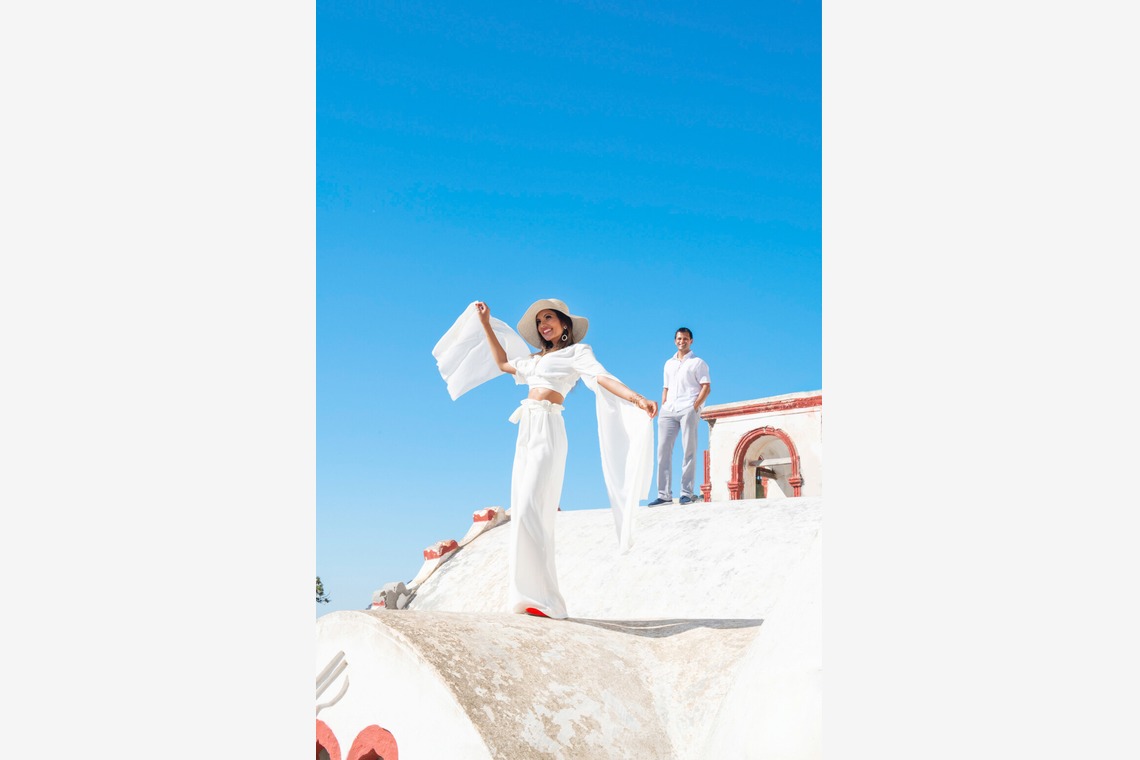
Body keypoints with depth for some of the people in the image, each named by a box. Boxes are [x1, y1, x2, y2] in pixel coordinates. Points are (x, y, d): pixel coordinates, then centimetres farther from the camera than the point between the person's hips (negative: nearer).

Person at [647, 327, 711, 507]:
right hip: (668, 411, 5)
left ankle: (687, 493, -5)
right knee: (663, 450, -3)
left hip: (688, 410, -5)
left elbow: (706, 387, -1)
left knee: (689, 451, -6)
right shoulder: (669, 364, 24)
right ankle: (664, 494, -3)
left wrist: (695, 406, -12)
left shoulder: (698, 362, 8)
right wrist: (663, 407, 9)